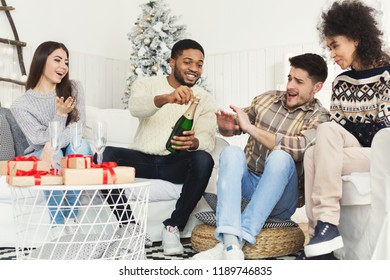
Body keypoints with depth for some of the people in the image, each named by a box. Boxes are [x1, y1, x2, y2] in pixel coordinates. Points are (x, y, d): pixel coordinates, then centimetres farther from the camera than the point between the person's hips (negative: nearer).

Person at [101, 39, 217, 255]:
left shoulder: (205, 100, 7)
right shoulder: (145, 84, 4)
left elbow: (208, 140, -9)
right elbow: (135, 107, -21)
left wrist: (193, 142, -35)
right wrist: (166, 98, -43)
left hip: (176, 164, 0)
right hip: (142, 159, 0)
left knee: (204, 160, -31)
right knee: (108, 154, -29)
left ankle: (173, 226, -16)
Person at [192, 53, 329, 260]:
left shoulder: (319, 117, -3)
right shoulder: (267, 99, 10)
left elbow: (299, 147, -23)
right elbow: (234, 128, 20)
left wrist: (251, 128, -22)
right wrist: (227, 126, -6)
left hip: (281, 199, -3)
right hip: (248, 183, 4)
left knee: (280, 157, -33)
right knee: (232, 152, -26)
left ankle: (239, 241, -39)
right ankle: (230, 243, -44)